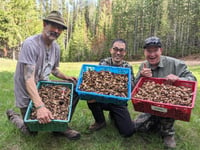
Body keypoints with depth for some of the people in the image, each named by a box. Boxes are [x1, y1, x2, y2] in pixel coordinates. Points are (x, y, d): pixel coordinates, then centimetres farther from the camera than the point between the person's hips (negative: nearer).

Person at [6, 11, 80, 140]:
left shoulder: (56, 47, -1)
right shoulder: (30, 44, -25)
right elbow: (28, 78, -33)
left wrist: (66, 78, -4)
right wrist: (40, 106, -43)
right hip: (27, 94, -6)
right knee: (32, 131, 3)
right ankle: (13, 115, 32)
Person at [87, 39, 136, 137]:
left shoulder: (128, 67, 0)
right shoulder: (103, 63, -2)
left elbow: (131, 87, -7)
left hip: (119, 102, 0)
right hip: (103, 99, 0)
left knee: (128, 132, -14)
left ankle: (113, 115, 21)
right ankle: (100, 122, 0)